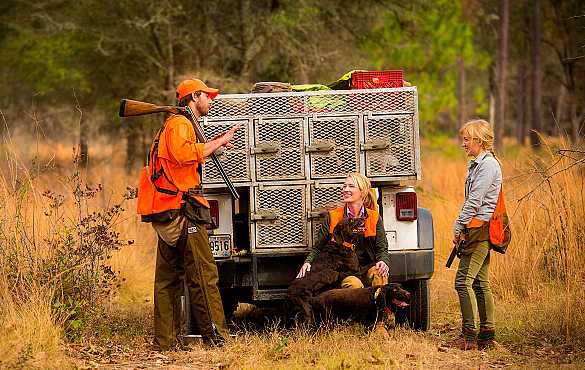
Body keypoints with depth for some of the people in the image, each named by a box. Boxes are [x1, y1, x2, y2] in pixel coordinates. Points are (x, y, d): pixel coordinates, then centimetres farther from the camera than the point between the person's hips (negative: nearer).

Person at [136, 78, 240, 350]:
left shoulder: (174, 124, 26)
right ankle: (215, 336, -11)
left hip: (165, 214, 11)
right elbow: (185, 154, -25)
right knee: (203, 274, -10)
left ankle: (165, 341, 9)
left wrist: (212, 143, 18)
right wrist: (218, 143, -17)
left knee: (168, 277, 9)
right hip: (181, 209, -11)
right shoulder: (180, 123, -7)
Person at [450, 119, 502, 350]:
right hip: (479, 230, 10)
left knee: (463, 281, -12)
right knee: (480, 282, 10)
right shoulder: (477, 164, 19)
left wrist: (459, 227, -13)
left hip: (481, 228, -10)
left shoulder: (488, 164, -13)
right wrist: (462, 228, 13)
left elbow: (475, 201, -17)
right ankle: (487, 335, 12)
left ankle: (469, 335, -13)